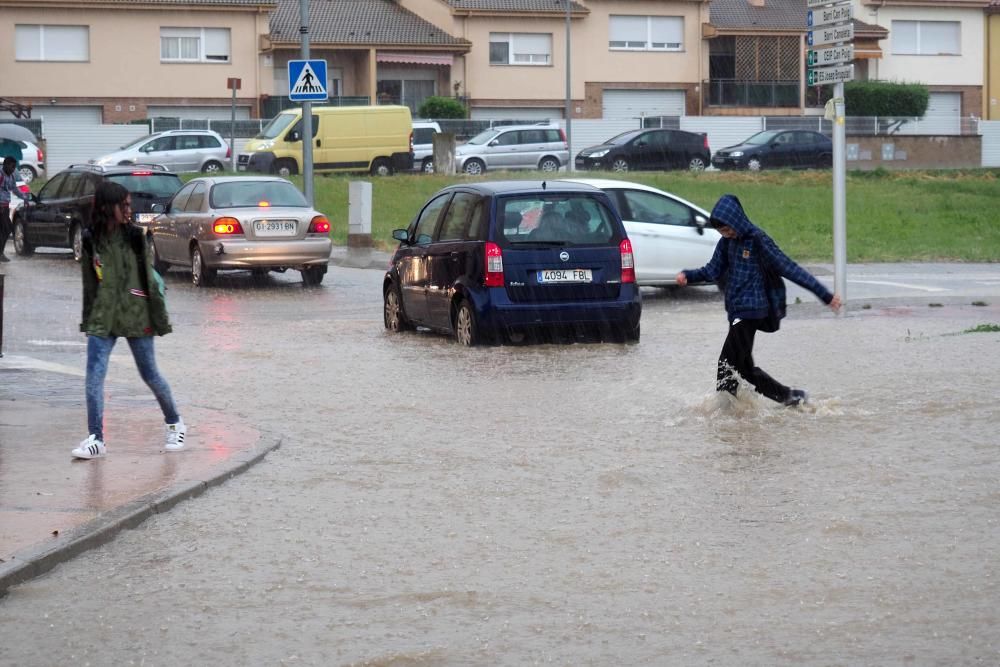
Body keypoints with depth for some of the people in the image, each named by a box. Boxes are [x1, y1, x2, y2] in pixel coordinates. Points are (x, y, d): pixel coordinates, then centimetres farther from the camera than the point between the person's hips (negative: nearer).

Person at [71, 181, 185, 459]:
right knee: (94, 376, -8)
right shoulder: (91, 240, 1)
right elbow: (89, 284, 11)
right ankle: (96, 439, -3)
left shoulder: (135, 238, -5)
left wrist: (159, 319, -3)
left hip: (135, 316, -2)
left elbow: (149, 279, -2)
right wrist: (88, 320, 14)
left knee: (149, 374, 8)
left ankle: (174, 423, 30)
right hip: (102, 319, 2)